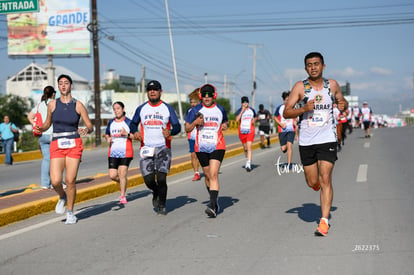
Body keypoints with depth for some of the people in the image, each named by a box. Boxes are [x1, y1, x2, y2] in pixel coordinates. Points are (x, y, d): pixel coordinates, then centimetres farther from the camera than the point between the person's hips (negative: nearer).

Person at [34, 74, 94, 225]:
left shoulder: (78, 105, 1)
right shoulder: (52, 104, 6)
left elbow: (90, 127, 4)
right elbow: (47, 124, 20)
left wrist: (86, 130, -19)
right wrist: (40, 129, -2)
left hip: (74, 145, -1)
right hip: (57, 146, 1)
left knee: (70, 180, -6)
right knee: (55, 181, -12)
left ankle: (70, 212, 14)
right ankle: (62, 197, 24)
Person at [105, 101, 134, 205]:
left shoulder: (129, 122, -1)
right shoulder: (111, 122, 12)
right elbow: (107, 134, 24)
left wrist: (126, 134, -18)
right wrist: (108, 138, 1)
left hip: (126, 152, -4)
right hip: (113, 152, 4)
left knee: (122, 173, -11)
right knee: (112, 175, -2)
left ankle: (122, 196, 1)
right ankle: (122, 183, 30)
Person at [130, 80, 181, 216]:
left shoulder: (167, 108, 4)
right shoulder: (141, 109, 9)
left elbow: (177, 126, 2)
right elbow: (133, 123, 19)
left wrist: (170, 132, -21)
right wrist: (135, 132, -4)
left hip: (163, 148, -2)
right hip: (146, 148, 2)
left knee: (161, 178, -12)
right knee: (148, 180, -4)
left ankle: (162, 205, 8)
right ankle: (156, 193, 30)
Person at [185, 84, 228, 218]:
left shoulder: (220, 110, 4)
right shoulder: (196, 110, 2)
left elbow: (226, 121, 23)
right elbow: (187, 129, 4)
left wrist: (225, 125, 0)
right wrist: (195, 122, -15)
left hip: (217, 147, -2)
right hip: (201, 148, 2)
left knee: (213, 175, -17)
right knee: (207, 176, 12)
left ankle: (212, 205, -24)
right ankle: (215, 200, 34)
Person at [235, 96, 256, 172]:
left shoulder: (252, 110, 6)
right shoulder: (239, 110, -1)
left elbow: (255, 117, 24)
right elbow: (237, 119, -17)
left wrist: (254, 121, 1)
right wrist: (242, 110, -18)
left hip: (250, 131, -1)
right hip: (242, 131, 1)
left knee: (249, 147, -15)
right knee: (245, 148, 12)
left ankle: (248, 164, -21)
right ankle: (248, 159, 39)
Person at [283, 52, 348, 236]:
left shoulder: (332, 85, 6)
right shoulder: (300, 87, -1)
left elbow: (342, 101, 23)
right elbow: (286, 113, -3)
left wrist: (343, 105, -1)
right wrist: (304, 108, -20)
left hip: (327, 139, 0)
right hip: (306, 141, 0)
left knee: (325, 180, -10)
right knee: (312, 182, 8)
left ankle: (324, 221, -6)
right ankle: (318, 184, 46)